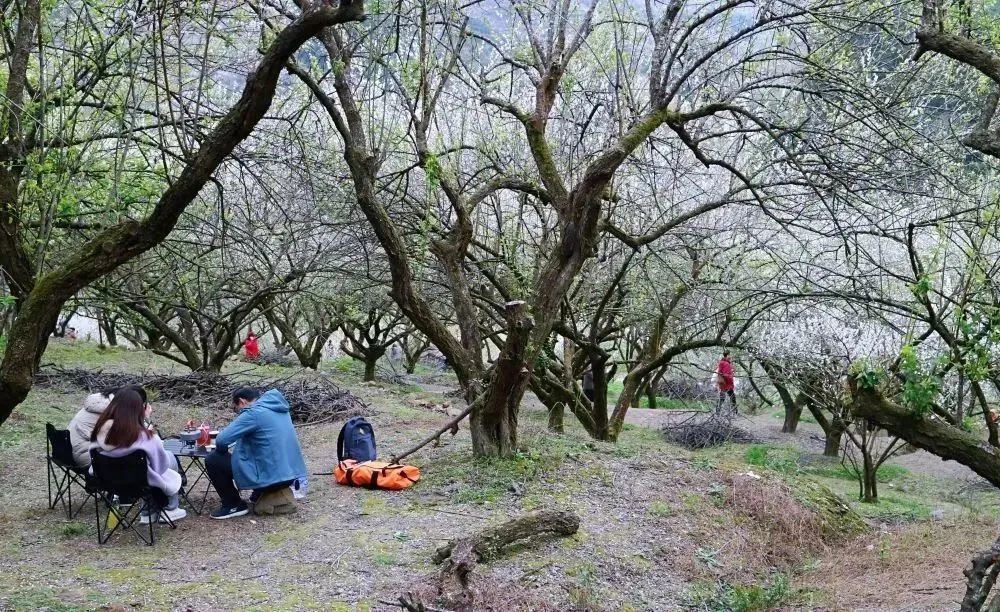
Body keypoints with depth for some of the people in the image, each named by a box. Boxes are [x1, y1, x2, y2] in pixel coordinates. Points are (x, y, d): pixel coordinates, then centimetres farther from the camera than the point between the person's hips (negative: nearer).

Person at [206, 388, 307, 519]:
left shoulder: (253, 413, -14)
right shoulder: (277, 407, 11)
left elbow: (221, 440, -16)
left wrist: (224, 452, 5)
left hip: (271, 477, -8)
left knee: (213, 461, 1)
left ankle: (234, 505, 9)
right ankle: (261, 493, 25)